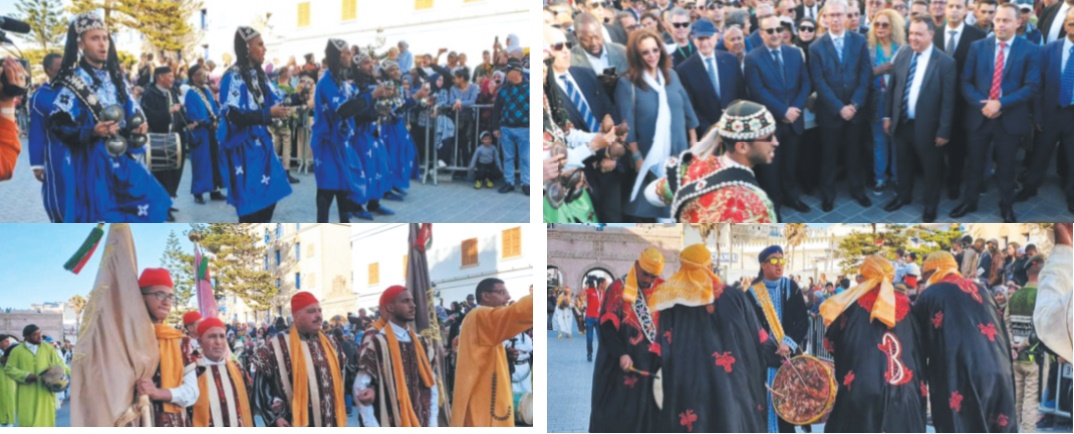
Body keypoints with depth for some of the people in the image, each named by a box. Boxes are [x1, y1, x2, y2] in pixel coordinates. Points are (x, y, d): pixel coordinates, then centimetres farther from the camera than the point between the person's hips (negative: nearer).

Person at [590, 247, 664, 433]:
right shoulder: (618, 289, -5)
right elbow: (607, 327, -9)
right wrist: (621, 354, -21)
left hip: (652, 365, 3)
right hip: (620, 366, -3)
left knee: (648, 413, 5)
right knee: (617, 413, -1)